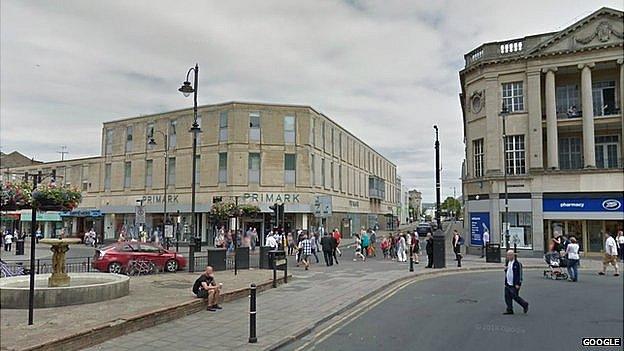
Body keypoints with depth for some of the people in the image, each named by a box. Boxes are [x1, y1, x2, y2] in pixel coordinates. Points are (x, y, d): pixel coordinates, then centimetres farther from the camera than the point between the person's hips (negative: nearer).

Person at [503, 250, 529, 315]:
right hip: (508, 284, 8)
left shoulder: (517, 264, -14)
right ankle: (509, 310, 14)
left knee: (515, 297, -1)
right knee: (507, 297, 6)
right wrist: (505, 268, 0)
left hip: (514, 284, -7)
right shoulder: (508, 262, 11)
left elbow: (519, 274, -15)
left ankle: (525, 305, 21)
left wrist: (518, 284, -18)